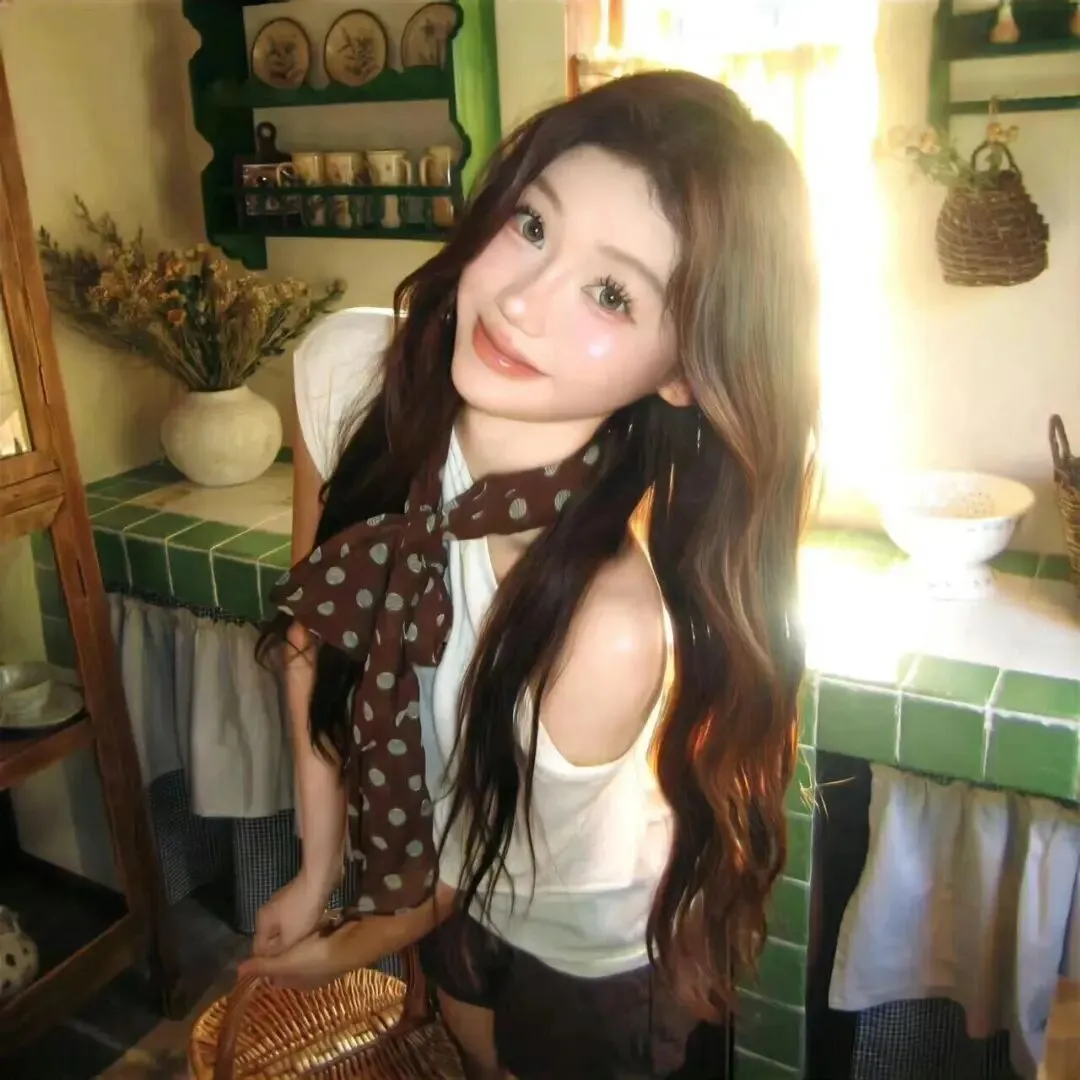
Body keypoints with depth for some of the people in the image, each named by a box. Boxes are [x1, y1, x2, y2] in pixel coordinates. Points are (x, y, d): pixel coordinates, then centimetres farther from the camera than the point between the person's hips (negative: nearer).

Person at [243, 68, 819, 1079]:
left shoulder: (613, 628, -43)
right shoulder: (345, 368, -28)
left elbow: (509, 862, -22)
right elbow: (311, 617, -9)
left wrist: (352, 947, -2)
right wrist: (316, 868, -1)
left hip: (596, 953, -4)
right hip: (449, 887, 5)